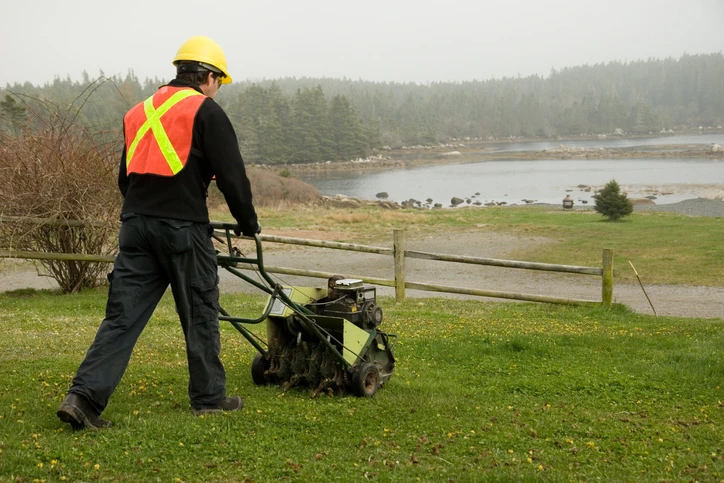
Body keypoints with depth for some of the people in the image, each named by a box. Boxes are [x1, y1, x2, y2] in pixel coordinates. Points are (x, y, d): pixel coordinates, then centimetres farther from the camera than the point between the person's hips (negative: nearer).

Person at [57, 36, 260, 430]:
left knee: (122, 315, 3)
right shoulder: (206, 111, -2)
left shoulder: (140, 112, 18)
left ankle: (84, 397, -7)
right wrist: (248, 224, 8)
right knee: (200, 313, 9)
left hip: (135, 224, 6)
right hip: (183, 227, -5)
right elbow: (232, 176, -4)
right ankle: (208, 397, 19)